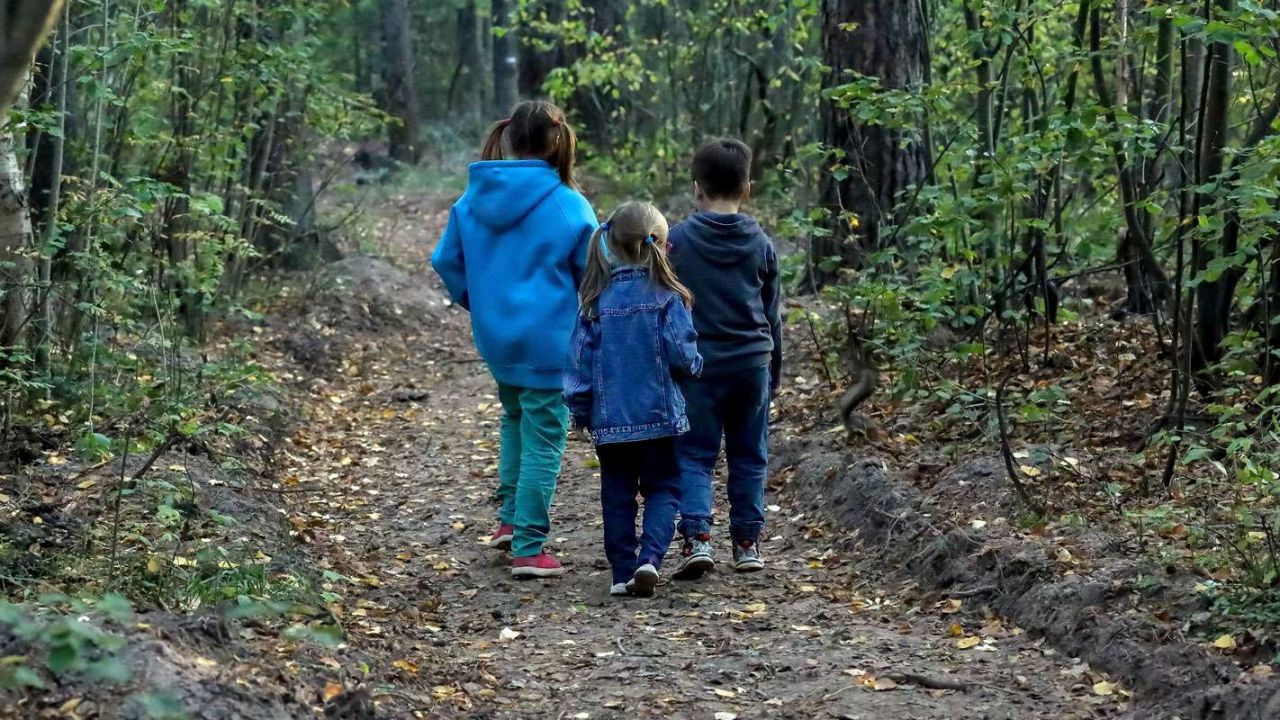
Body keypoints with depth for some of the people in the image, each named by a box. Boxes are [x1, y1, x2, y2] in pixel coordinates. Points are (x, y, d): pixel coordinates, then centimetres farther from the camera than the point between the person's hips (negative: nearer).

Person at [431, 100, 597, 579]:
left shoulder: (474, 199, -1)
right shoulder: (569, 206, -14)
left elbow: (446, 260, 6)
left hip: (494, 336, 5)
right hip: (548, 341, -5)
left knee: (515, 418, 27)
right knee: (543, 439, 3)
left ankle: (510, 518, 29)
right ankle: (528, 548, 5)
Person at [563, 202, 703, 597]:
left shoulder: (597, 299, -1)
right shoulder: (665, 297, -10)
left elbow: (579, 358, 1)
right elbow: (683, 356, -11)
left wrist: (580, 409, 10)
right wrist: (696, 366, 12)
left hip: (609, 417, 2)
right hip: (658, 414, -2)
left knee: (617, 494, 12)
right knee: (662, 489, 10)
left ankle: (623, 572, 12)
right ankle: (650, 558, -9)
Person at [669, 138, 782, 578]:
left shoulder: (677, 240, -5)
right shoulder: (761, 244, 3)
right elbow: (771, 315, 11)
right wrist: (774, 371, 21)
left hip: (699, 364, -2)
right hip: (752, 362, 2)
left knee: (694, 454, 3)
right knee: (749, 456, 12)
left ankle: (696, 537, -11)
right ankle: (747, 542, 15)